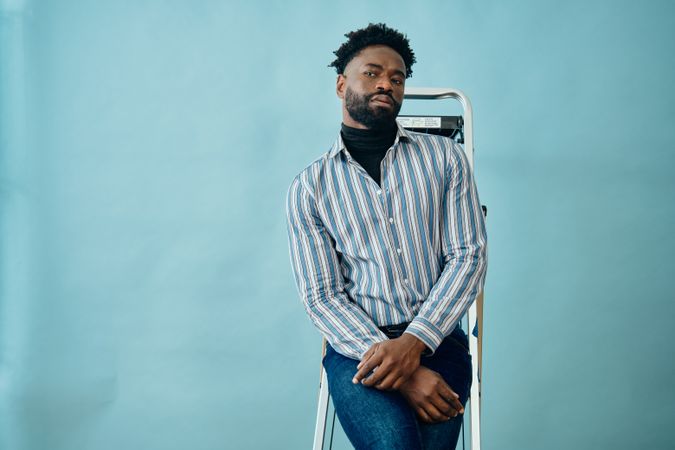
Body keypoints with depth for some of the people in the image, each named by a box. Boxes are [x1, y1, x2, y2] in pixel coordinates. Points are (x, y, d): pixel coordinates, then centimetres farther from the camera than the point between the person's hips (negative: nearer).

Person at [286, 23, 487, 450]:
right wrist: (394, 364, -16)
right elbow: (321, 296, -1)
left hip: (436, 339, 2)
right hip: (358, 343, -1)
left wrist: (413, 342, -15)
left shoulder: (444, 157, 8)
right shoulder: (309, 187, 5)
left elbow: (469, 255, 1)